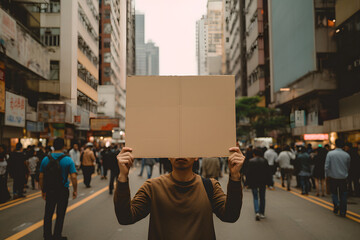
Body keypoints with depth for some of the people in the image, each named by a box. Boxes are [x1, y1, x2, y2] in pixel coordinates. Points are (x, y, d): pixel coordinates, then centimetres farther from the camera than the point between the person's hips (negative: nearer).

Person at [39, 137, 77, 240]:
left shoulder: (46, 159, -1)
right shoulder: (68, 160, -11)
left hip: (49, 191, 3)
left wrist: (43, 191, 14)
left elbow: (41, 177, 3)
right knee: (60, 215, 9)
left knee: (48, 214, 16)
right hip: (63, 191, -2)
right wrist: (75, 190, -2)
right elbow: (73, 177, -14)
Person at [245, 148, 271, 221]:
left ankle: (257, 212, -11)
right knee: (262, 198, 15)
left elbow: (248, 173, -8)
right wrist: (268, 181, 7)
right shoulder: (264, 161, -2)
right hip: (263, 182, 2)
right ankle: (262, 213, 21)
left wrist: (248, 182, -2)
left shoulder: (250, 161, -8)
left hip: (253, 182, -2)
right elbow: (268, 172, 0)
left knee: (255, 198, 6)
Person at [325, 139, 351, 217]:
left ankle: (336, 203, -6)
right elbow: (348, 167, 10)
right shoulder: (347, 155, -4)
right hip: (343, 178, 1)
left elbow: (327, 166, -10)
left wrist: (326, 175, 3)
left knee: (334, 192, 17)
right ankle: (342, 212, 10)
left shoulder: (330, 153, -10)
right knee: (343, 194, 8)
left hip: (333, 177, -1)